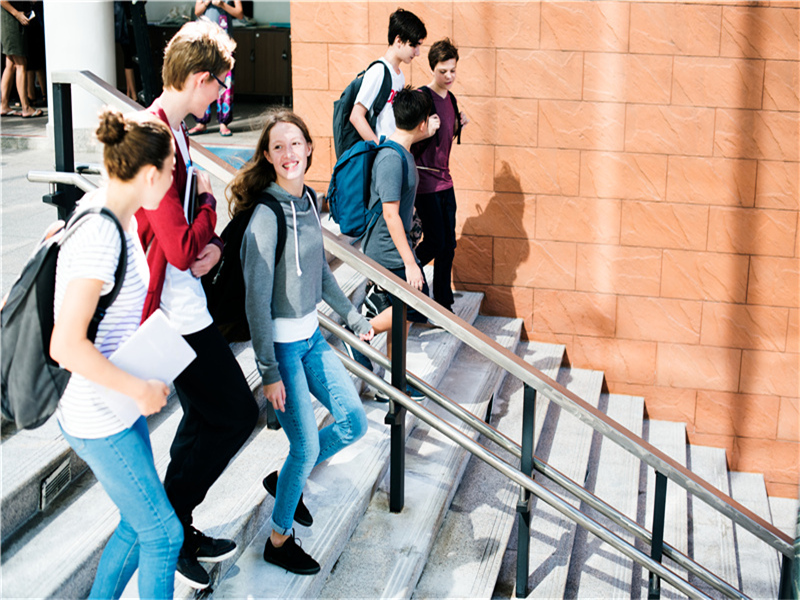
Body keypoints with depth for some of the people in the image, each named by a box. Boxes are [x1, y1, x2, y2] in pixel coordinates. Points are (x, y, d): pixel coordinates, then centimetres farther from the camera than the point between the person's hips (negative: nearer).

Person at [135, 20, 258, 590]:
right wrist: (208, 200, -10)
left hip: (184, 303, 10)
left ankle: (178, 529, 33)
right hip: (176, 312, -10)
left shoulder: (173, 131, 9)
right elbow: (183, 251, -27)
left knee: (206, 416, 19)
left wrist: (214, 244, -4)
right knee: (237, 414, 0)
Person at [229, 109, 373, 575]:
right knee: (306, 446, -1)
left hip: (311, 334, 8)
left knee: (355, 422, 12)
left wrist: (352, 315, 24)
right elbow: (257, 298, -20)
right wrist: (269, 371, -19)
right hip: (281, 342, -8)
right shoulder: (266, 215, -20)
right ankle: (280, 540, 21)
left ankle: (286, 480, 34)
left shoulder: (309, 199, 4)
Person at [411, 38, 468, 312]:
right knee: (435, 243, -8)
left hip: (444, 180, 8)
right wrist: (427, 132, -27)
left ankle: (444, 306, 17)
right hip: (425, 181, -8)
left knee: (448, 245, 8)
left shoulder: (449, 99, 11)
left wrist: (458, 125, 9)